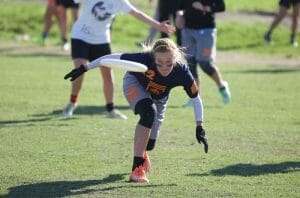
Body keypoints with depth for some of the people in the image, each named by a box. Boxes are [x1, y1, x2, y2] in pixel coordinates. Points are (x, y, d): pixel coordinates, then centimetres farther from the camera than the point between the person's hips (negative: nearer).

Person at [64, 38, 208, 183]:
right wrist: (85, 68, -30)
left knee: (149, 144, 3)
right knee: (148, 112, -35)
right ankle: (137, 168, -30)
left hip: (158, 98, 3)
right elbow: (114, 58, -32)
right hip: (135, 83, -3)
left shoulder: (182, 72, -35)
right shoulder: (146, 59, -42)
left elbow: (196, 99, -20)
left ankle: (142, 153, 45)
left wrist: (200, 128, -22)